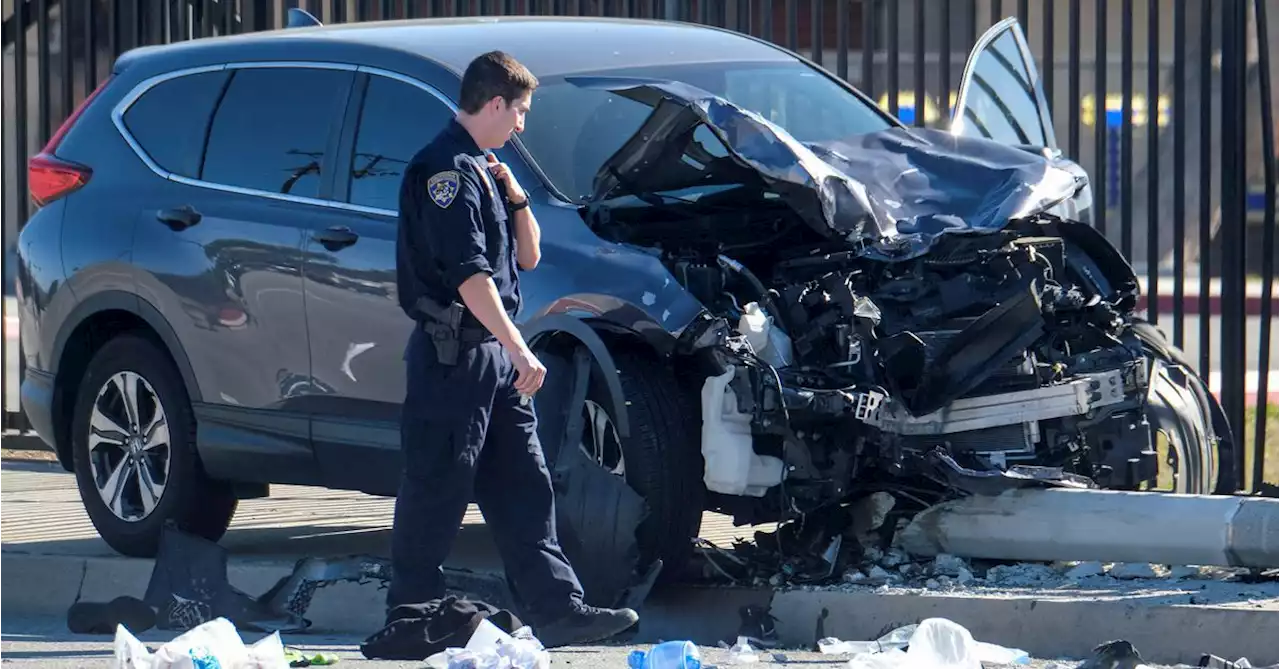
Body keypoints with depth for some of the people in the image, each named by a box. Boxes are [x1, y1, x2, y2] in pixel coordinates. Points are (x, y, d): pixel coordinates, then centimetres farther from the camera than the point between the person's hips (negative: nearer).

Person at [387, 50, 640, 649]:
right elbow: (468, 274, -22)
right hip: (453, 357, -10)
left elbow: (526, 257, 21)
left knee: (525, 491, 7)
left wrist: (514, 196, 4)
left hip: (492, 355, 10)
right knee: (437, 493, -3)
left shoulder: (481, 170, 18)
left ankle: (557, 610, 6)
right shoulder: (445, 170, -15)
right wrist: (519, 351, -23)